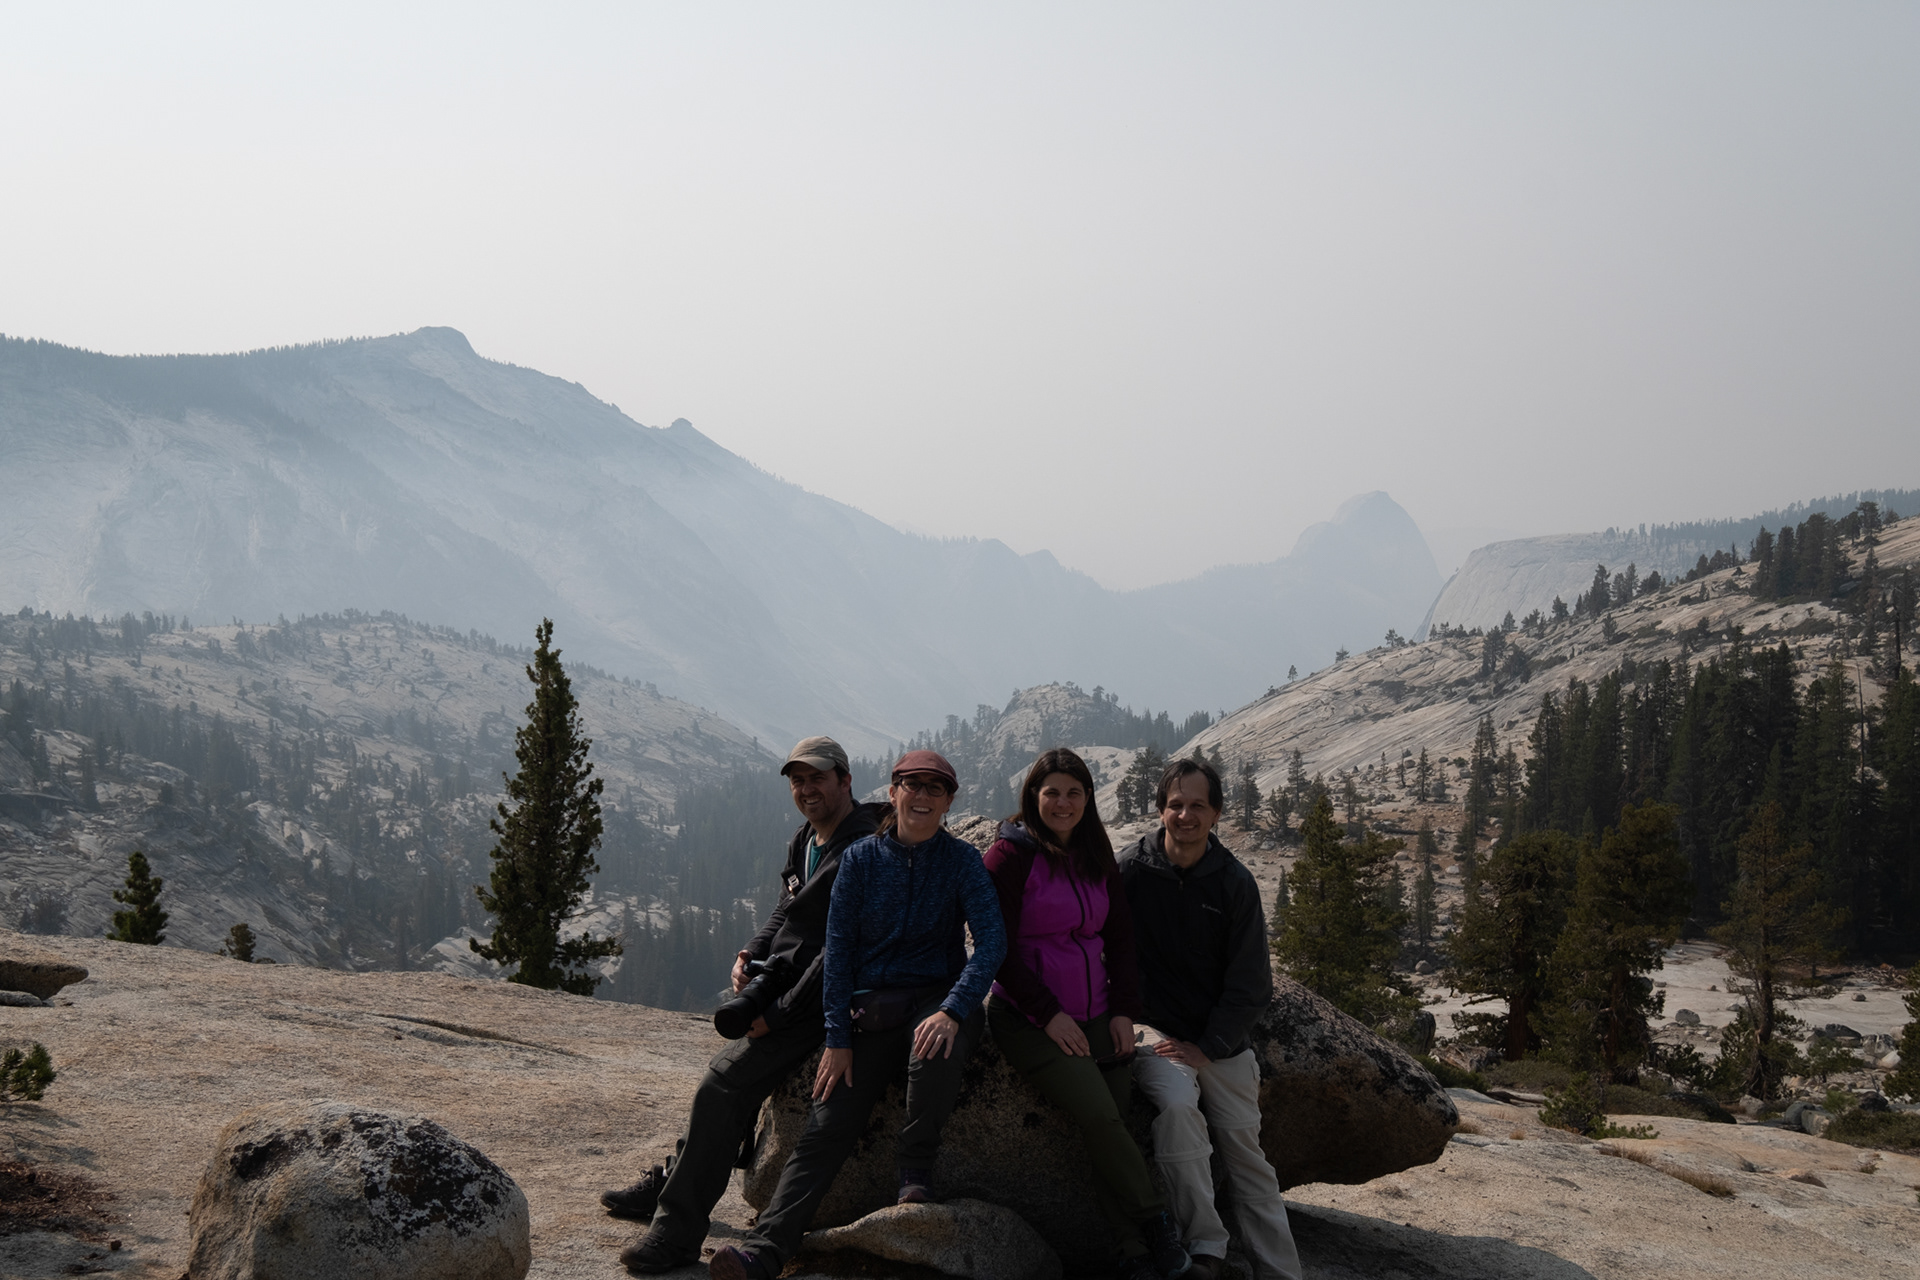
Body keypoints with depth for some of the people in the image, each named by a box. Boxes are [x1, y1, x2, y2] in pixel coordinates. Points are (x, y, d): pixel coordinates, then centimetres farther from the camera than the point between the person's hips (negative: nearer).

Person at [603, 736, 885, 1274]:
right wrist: (751, 954, 4)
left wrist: (781, 1012, -21)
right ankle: (672, 1182, 37)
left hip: (822, 1002, -10)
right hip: (782, 989, 10)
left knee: (724, 1084, -17)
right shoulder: (803, 842, 12)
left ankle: (678, 1229, -12)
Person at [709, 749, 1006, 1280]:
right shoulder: (860, 859, 4)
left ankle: (916, 1170, -16)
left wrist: (953, 1010, -26)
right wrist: (838, 1038, -6)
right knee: (826, 1126, -15)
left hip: (938, 995, -1)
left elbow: (991, 941, -10)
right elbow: (838, 948, 3)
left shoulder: (961, 860, 0)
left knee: (936, 1047, -38)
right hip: (872, 1007, 1)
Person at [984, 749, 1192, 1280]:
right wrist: (1048, 1015, -13)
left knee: (1114, 1125, -11)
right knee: (1099, 1115, -22)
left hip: (1096, 1016, 5)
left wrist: (1124, 1010, 4)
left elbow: (1119, 938, 17)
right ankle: (1155, 1223, -7)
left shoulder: (1096, 857, 14)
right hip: (1029, 1018, -5)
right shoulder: (1010, 856, -5)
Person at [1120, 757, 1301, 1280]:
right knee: (1177, 1101, -30)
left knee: (1246, 1155, 4)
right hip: (1156, 1031, -2)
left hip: (1224, 1042, 2)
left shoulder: (1234, 883, -3)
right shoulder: (1131, 871, -5)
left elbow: (1251, 984, -3)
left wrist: (1208, 1047, -11)